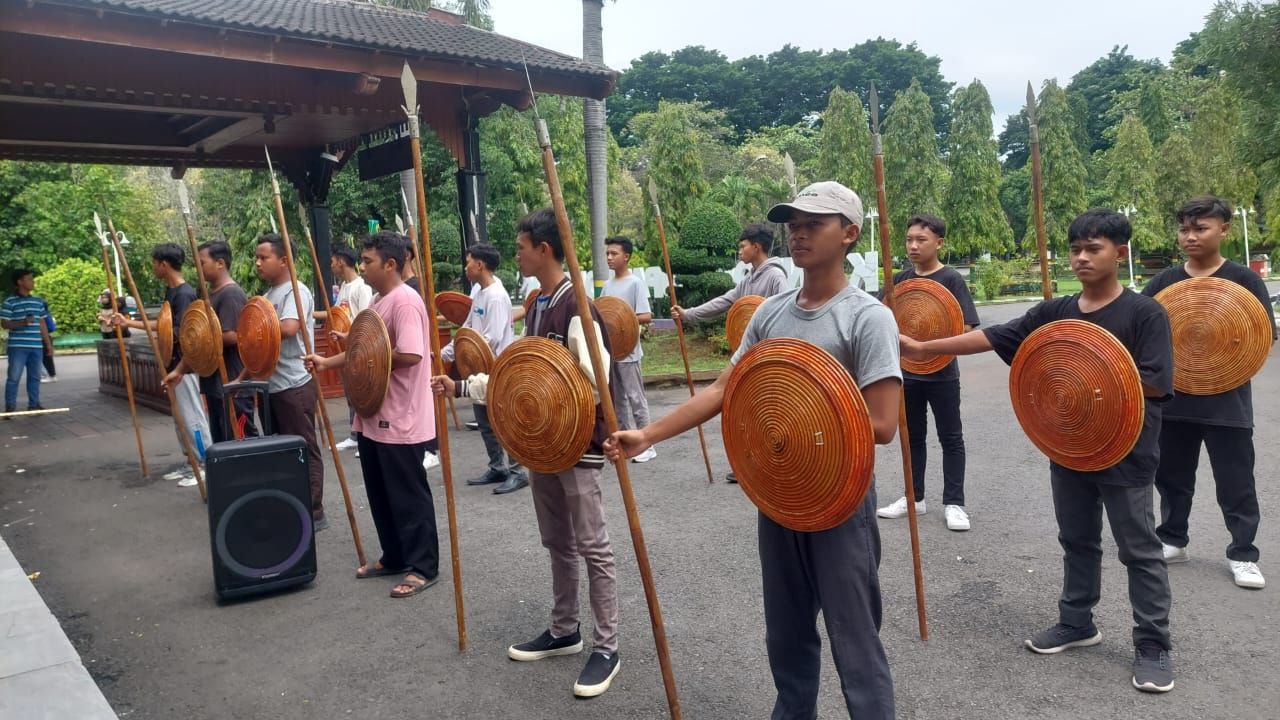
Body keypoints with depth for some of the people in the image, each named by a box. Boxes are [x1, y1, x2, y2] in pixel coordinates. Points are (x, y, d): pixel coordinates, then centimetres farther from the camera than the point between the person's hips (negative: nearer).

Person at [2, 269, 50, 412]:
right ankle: (10, 406, 4)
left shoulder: (38, 301, 13)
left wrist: (48, 343, 14)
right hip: (18, 346, -5)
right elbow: (4, 323, -4)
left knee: (34, 376, 10)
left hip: (36, 346, 5)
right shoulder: (10, 302, -3)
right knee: (14, 377, -2)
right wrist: (22, 322, -21)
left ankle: (34, 404, 18)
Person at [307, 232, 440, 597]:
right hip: (374, 417, 10)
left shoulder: (404, 301, -18)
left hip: (400, 421, -10)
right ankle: (393, 557, 31)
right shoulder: (379, 300, 14)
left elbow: (409, 355, -29)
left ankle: (423, 567, 12)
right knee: (381, 494, 18)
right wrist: (328, 361, 12)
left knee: (408, 495, 0)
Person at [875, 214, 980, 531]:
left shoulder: (951, 279, -9)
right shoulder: (900, 279, 4)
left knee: (950, 438, 6)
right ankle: (914, 497, 26)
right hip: (907, 371, 5)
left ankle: (954, 502, 14)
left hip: (941, 373, -5)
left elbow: (966, 326, -12)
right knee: (913, 436, 14)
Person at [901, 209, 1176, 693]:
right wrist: (924, 348, -9)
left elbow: (1156, 383, -17)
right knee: (1077, 541, 18)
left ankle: (1153, 645, 19)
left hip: (1124, 454, -5)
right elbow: (993, 337, -3)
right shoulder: (1055, 312, 2)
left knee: (1139, 551, 7)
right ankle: (1076, 623, 34)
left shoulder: (1144, 313, -11)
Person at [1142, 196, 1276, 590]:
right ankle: (1172, 540, 31)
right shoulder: (1165, 281, 3)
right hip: (1174, 398, 3)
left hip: (1226, 401, -3)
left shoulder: (1243, 278, -4)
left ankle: (1243, 554, 20)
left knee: (1235, 482, 6)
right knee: (1171, 475, 14)